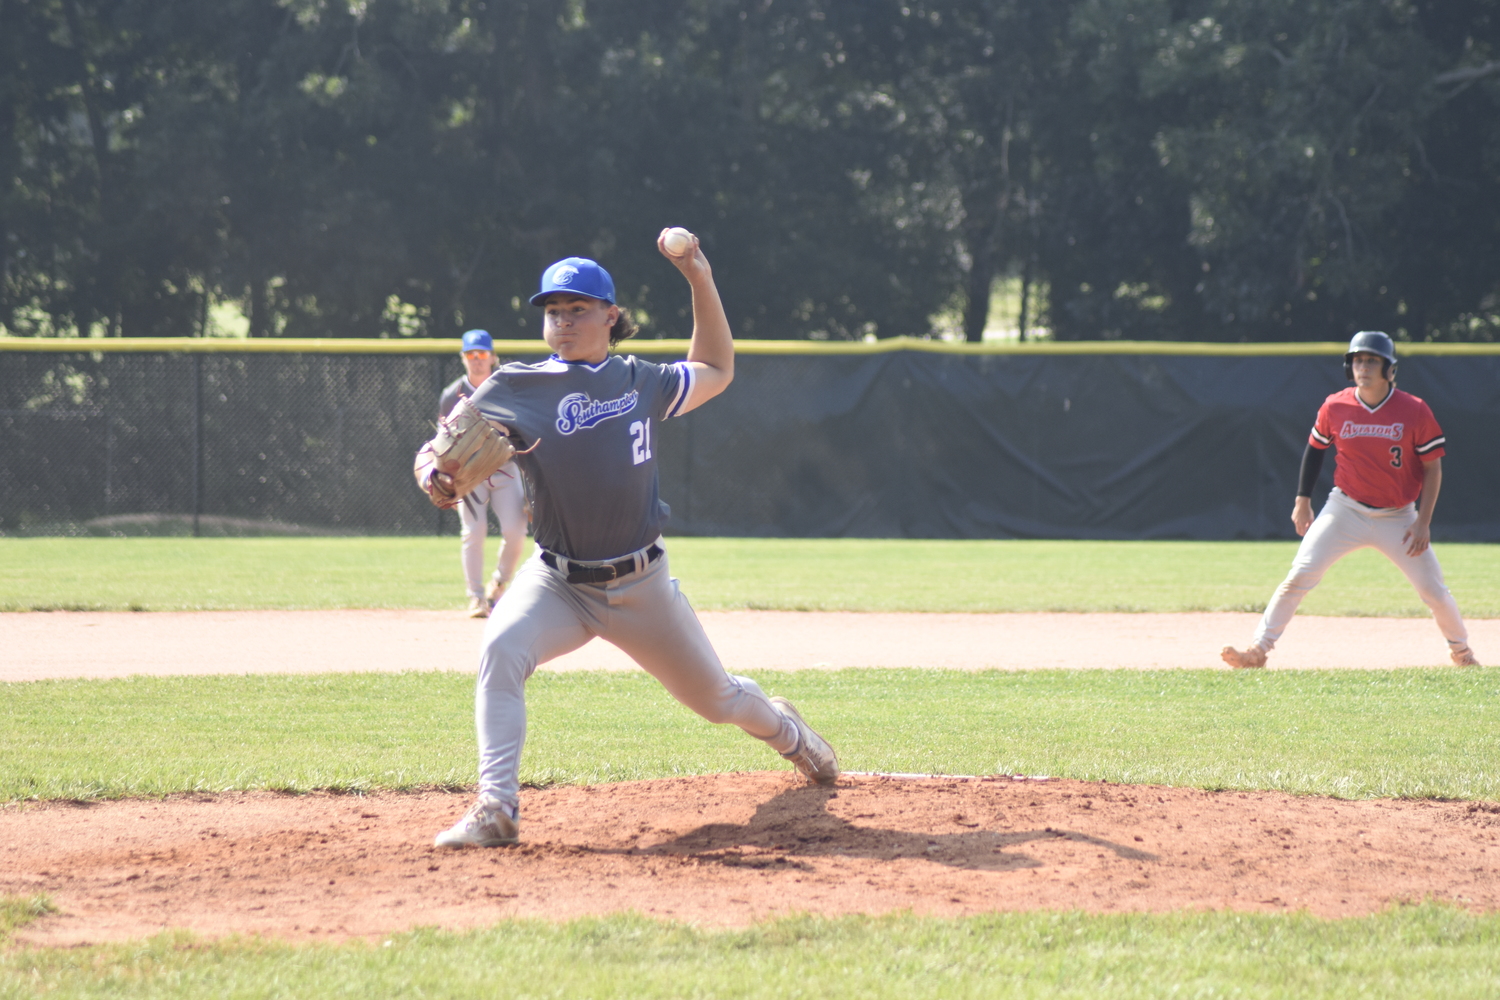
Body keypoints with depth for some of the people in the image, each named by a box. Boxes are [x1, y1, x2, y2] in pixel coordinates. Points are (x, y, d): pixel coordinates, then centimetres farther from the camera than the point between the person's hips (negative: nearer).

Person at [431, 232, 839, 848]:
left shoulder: (641, 382, 4)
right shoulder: (517, 388, -5)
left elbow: (715, 373, 22)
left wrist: (701, 281, 13)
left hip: (642, 585, 2)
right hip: (557, 583, -2)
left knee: (714, 698, 13)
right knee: (501, 649, -32)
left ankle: (783, 728, 50)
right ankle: (495, 809, -31)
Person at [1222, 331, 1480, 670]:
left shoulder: (1414, 411, -12)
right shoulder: (1335, 407, -6)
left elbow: (1432, 467, -5)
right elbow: (1315, 448, 11)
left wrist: (1423, 521, -11)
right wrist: (1302, 500, 9)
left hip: (1399, 518, -1)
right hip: (1346, 511, 1)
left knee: (1434, 591, 1)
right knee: (1299, 576, -14)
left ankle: (1460, 649, 29)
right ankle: (1258, 649, -12)